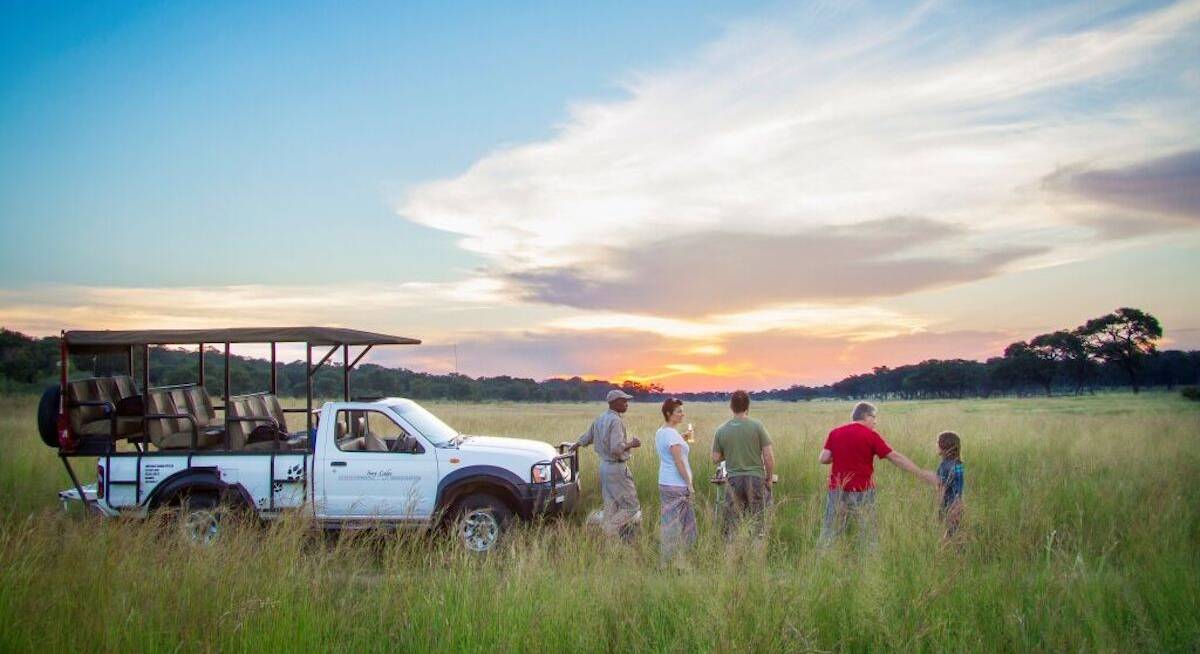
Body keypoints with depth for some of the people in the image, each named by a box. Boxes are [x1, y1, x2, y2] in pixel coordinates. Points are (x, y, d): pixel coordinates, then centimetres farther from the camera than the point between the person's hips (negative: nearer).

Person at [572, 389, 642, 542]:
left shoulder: (600, 419, 9)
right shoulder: (615, 421, -19)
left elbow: (587, 437, 23)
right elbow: (616, 449, -28)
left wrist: (575, 446, 42)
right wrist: (631, 444, -11)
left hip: (604, 465, 9)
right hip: (617, 468, -9)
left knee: (611, 507, 14)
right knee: (631, 506, -3)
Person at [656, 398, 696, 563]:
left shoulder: (660, 432, 12)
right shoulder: (672, 434, -16)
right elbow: (678, 461, -18)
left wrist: (683, 440, 17)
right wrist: (689, 484, -14)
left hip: (664, 482, 9)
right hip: (677, 485, -9)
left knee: (667, 522, 12)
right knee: (677, 524, -3)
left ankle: (666, 560, 17)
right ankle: (673, 560, 1)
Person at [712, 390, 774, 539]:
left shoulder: (721, 430, 1)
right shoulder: (757, 426, -6)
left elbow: (715, 459, 5)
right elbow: (769, 456, -7)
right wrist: (769, 478, 6)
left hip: (733, 479, 2)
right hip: (755, 477, -2)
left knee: (732, 523, 8)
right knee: (757, 523, 6)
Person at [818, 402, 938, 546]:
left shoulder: (835, 433, 4)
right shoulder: (871, 435, -6)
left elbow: (823, 459, -1)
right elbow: (896, 458, -6)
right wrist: (921, 474, -2)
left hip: (836, 490, 3)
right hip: (861, 492, -3)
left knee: (829, 533, 9)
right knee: (868, 534, 8)